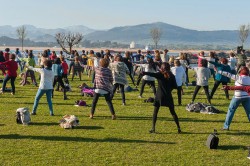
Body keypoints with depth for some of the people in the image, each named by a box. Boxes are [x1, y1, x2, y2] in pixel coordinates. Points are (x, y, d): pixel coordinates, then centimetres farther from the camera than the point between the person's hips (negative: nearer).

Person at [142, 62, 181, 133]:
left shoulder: (160, 74, -4)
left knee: (155, 112, 7)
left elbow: (152, 74, -24)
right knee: (173, 112, 11)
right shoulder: (171, 76, 2)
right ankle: (178, 128, 10)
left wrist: (144, 73, -36)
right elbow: (175, 86, 4)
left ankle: (153, 128, 0)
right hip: (168, 96, 2)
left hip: (159, 95, -2)